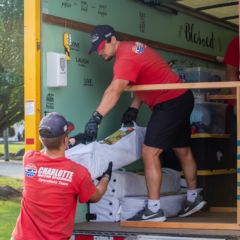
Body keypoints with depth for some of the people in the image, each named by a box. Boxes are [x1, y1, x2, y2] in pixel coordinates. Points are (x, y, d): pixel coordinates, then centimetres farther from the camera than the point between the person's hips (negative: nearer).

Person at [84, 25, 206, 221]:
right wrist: (134, 108, 4)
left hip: (170, 103, -11)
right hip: (182, 98, 11)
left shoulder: (125, 58, -21)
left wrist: (96, 118, -38)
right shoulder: (133, 48, 10)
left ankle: (154, 209, -11)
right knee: (183, 150, 21)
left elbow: (114, 91, -33)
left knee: (150, 153, -12)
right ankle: (193, 198, 35)